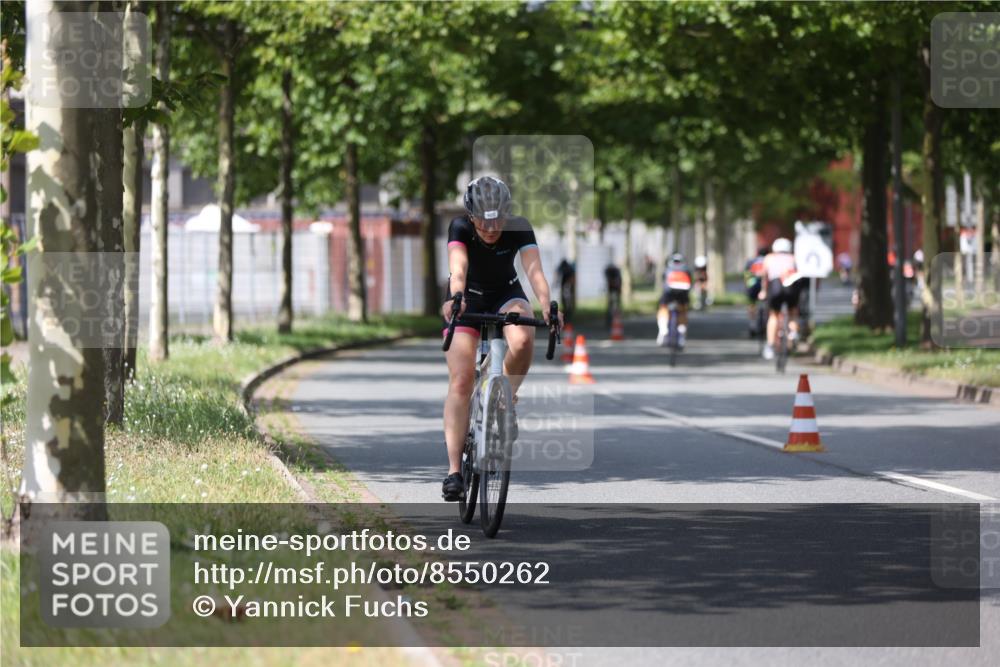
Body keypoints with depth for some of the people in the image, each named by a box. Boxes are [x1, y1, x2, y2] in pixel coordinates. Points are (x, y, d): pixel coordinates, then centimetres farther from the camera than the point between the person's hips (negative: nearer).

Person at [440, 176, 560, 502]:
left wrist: (546, 304, -56)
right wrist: (455, 298, -64)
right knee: (461, 382, -12)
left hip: (506, 296, 1)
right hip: (468, 301, -1)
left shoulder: (519, 230, -24)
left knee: (522, 340, -34)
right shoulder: (460, 228, -26)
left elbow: (534, 269, -37)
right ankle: (454, 470, -10)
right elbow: (458, 267, -43)